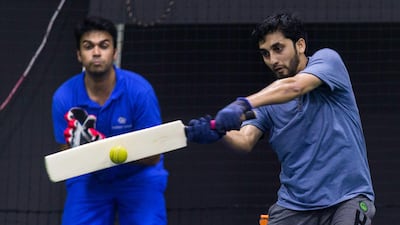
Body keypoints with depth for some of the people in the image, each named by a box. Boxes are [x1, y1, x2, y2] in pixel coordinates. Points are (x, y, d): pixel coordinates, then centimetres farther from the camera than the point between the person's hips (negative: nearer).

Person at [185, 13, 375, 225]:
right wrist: (219, 132, -32)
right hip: (294, 205, 5)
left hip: (347, 198, -4)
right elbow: (245, 140, -9)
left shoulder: (327, 60, -3)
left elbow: (294, 87, -23)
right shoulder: (267, 100, 8)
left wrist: (243, 104, -37)